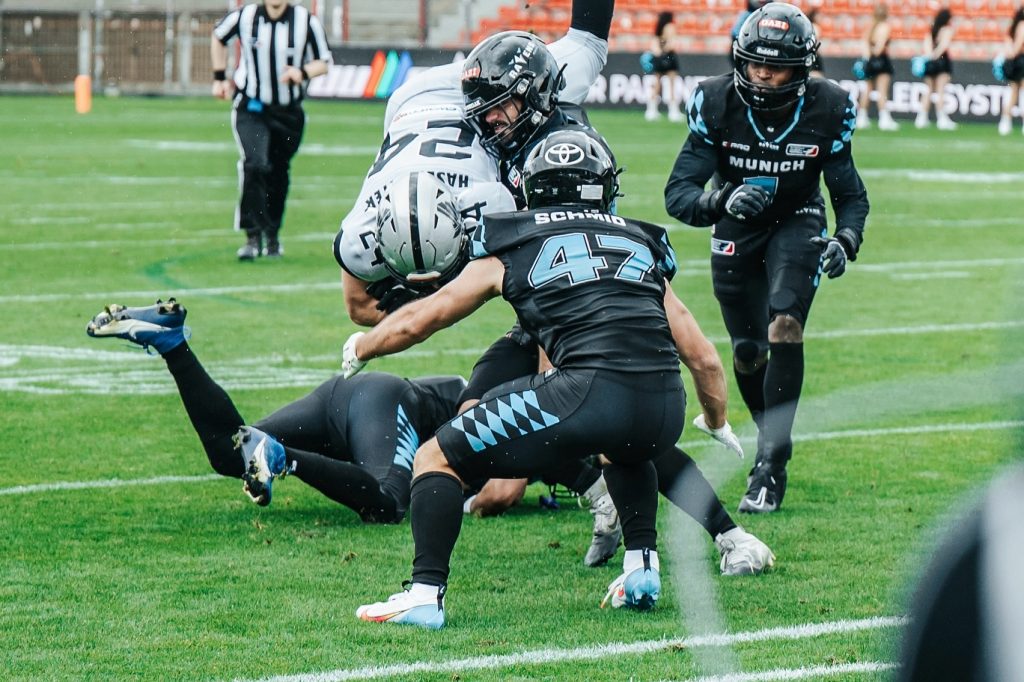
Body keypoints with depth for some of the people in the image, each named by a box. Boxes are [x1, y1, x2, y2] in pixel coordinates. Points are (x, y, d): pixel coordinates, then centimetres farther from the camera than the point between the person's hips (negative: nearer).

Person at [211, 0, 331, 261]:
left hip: (288, 112, 2)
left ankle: (272, 235, 33)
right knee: (255, 165, -22)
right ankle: (253, 236, -18)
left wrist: (303, 73, -20)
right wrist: (220, 78, 9)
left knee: (278, 174, 13)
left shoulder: (306, 21, -11)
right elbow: (218, 38, 12)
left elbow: (323, 62, 0)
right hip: (250, 109, -2)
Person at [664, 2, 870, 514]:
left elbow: (850, 194, -8)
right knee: (747, 351, 5)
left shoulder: (826, 111, -20)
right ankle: (773, 439, 34)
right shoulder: (717, 104, -23)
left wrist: (845, 240, -29)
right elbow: (678, 193, -24)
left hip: (797, 223, -1)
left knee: (784, 326, -23)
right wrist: (718, 203, -46)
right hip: (736, 230, 1)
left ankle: (770, 465, -23)